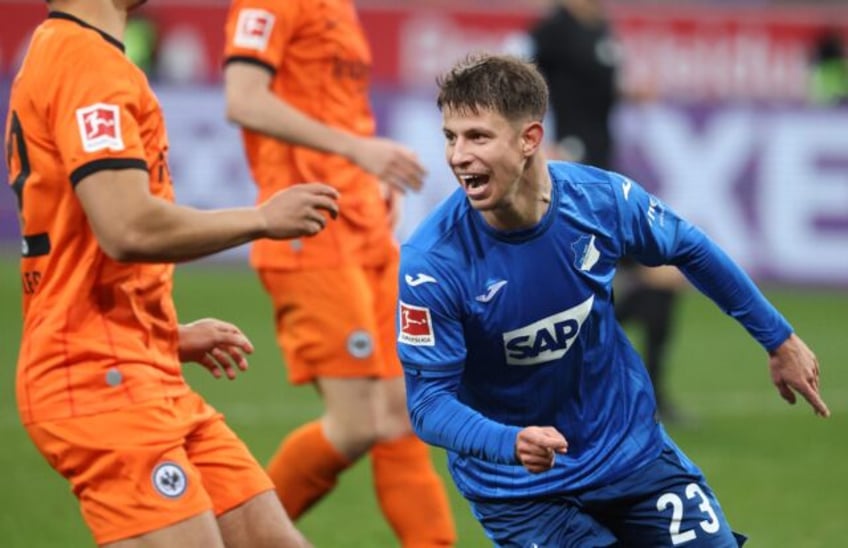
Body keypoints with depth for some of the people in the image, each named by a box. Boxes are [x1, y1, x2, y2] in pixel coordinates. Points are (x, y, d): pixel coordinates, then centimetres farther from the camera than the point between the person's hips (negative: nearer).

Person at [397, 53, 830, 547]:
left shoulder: (603, 198, -15)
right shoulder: (431, 263, -24)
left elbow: (691, 251, 5)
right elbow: (429, 400, -21)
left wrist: (780, 339, 14)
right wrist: (511, 444, -41)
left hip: (630, 449, 3)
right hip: (519, 491, -3)